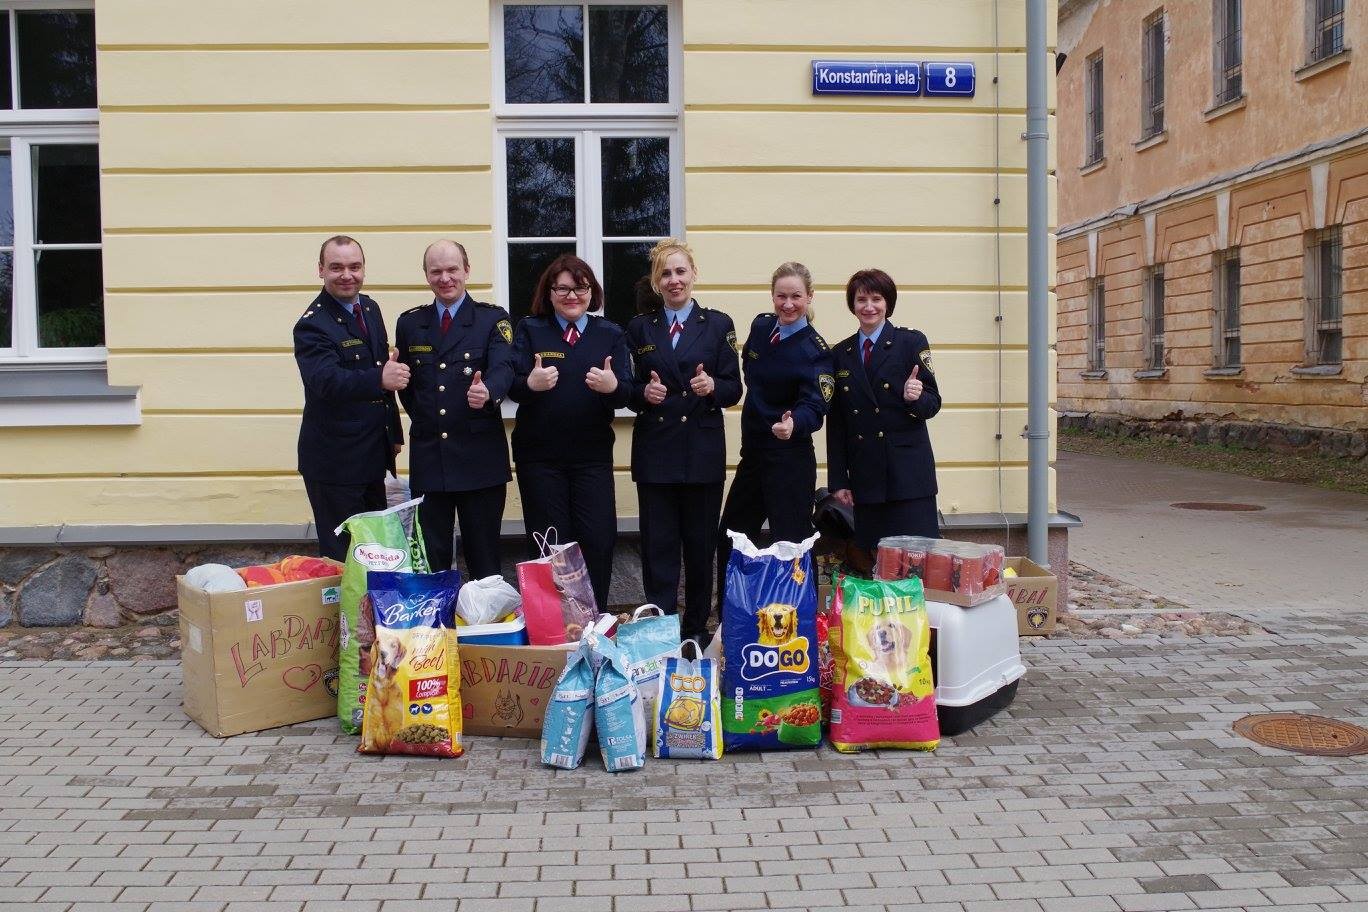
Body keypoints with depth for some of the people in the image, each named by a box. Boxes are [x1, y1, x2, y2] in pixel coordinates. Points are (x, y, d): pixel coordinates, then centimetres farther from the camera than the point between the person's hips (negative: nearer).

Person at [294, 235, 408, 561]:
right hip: (334, 460, -8)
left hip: (374, 457, 8)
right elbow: (327, 380, -34)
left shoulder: (370, 308, 9)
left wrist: (394, 433, 19)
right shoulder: (312, 325, -16)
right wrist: (380, 379, -50)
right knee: (341, 556, 1)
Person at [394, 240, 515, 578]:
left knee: (484, 556, 5)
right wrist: (424, 420, 5)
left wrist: (487, 392, -36)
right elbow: (405, 384, 17)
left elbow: (503, 369, -16)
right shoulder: (409, 323, 11)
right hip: (428, 457, 3)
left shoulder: (494, 319, 1)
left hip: (480, 457, -3)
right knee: (430, 561, 8)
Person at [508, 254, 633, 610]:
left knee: (599, 541, -1)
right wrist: (531, 384, -31)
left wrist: (612, 386, -28)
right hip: (539, 456, -1)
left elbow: (625, 393, -4)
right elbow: (514, 387, -8)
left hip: (593, 455, 1)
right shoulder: (529, 330, 3)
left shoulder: (610, 334, 6)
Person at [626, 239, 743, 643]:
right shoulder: (640, 327, 8)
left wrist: (712, 386, -18)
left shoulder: (718, 324, 5)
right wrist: (644, 392, -13)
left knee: (701, 544, 6)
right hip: (655, 451, 1)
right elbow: (628, 389, 8)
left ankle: (697, 628, 20)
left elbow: (733, 390, 2)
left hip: (703, 452, 0)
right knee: (658, 545, 1)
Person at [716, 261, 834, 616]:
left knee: (791, 544, -3)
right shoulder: (760, 327, 5)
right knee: (731, 537, 16)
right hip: (753, 452, 8)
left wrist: (794, 423, -45)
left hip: (790, 458, -7)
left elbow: (815, 405, -25)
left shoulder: (814, 350, -14)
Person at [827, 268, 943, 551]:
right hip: (865, 476, 3)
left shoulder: (912, 342, 1)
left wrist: (915, 398, -23)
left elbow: (932, 404, 0)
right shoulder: (841, 353, 11)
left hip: (907, 472, -3)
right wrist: (838, 480, 6)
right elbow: (836, 423, 11)